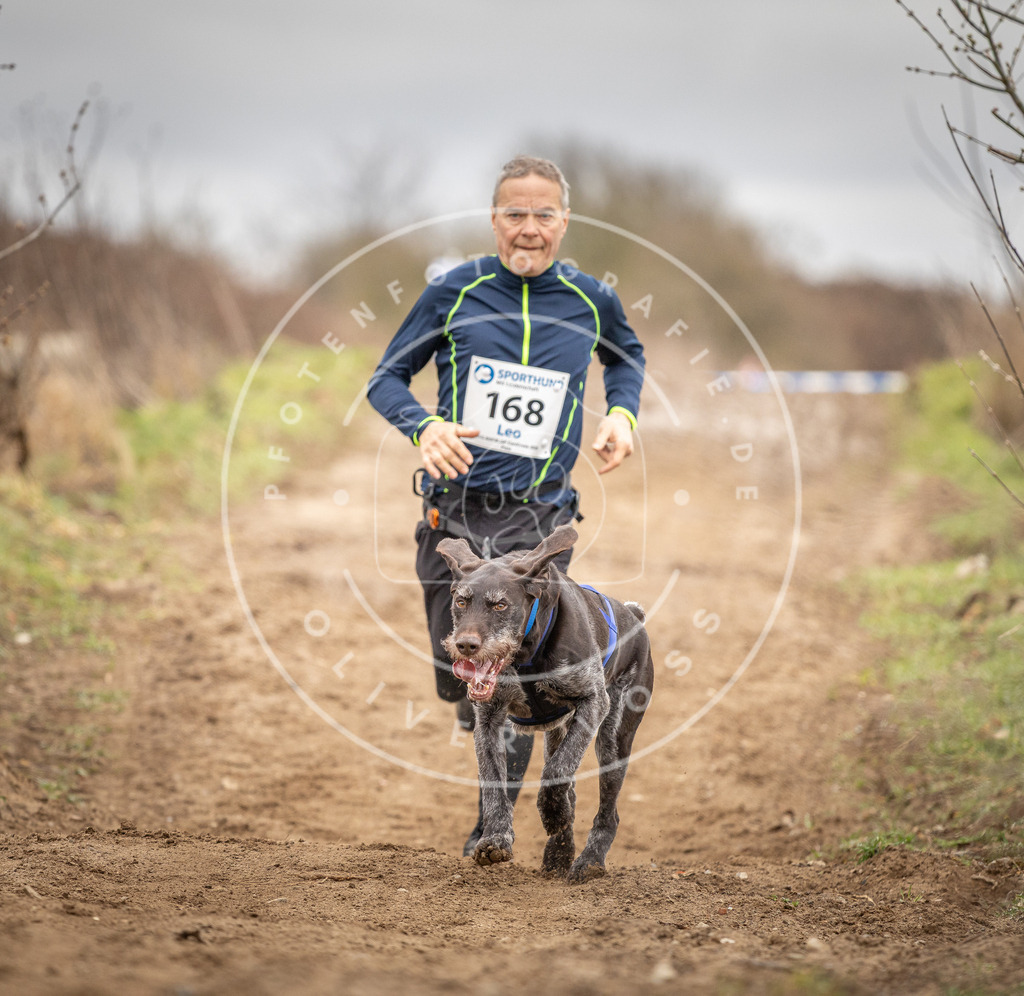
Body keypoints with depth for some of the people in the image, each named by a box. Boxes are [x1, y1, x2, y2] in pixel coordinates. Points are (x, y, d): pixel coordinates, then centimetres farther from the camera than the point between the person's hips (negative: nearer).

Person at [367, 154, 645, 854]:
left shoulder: (591, 300, 5)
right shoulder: (454, 294, 0)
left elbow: (627, 357, 26)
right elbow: (387, 378, 6)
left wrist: (622, 413, 7)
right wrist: (424, 426, -14)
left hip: (538, 515, 0)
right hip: (456, 511, 1)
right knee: (457, 678, 6)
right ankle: (477, 708, 43)